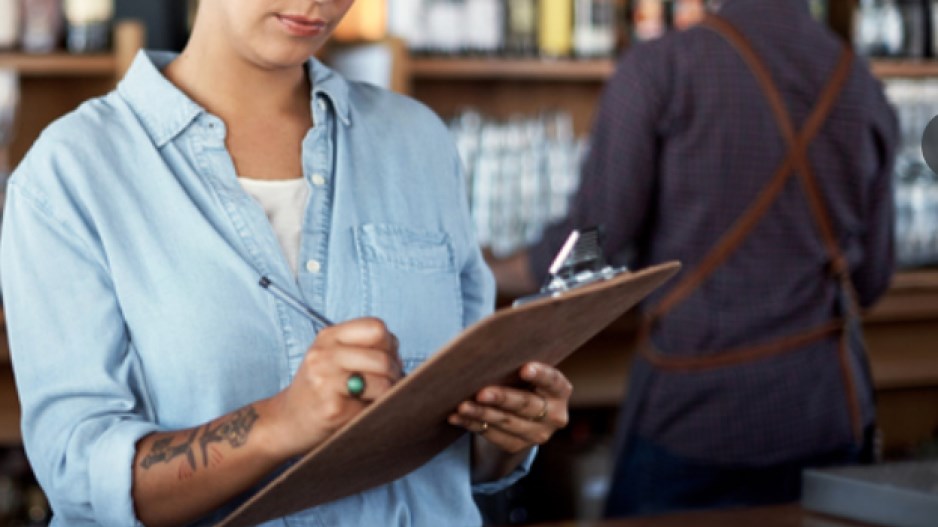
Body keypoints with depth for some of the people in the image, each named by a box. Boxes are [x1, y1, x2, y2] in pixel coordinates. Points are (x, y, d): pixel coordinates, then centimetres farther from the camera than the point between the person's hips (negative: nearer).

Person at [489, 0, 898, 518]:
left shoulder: (657, 68, -7)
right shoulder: (865, 87, 6)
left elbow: (595, 244, -10)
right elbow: (870, 278, 12)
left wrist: (482, 276, 8)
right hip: (830, 414, 4)